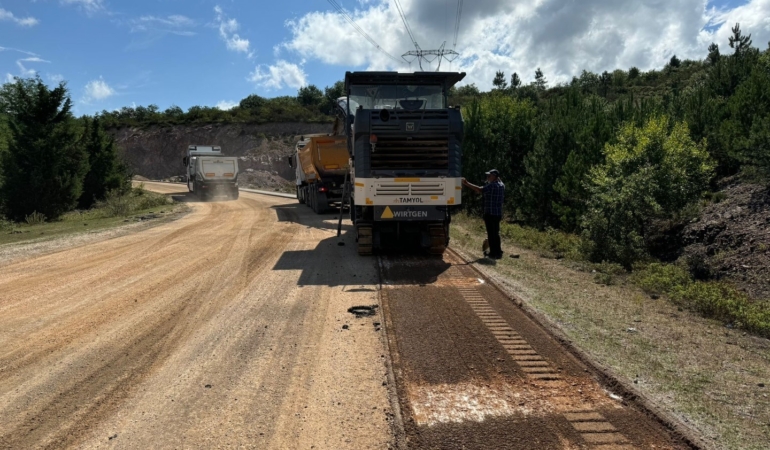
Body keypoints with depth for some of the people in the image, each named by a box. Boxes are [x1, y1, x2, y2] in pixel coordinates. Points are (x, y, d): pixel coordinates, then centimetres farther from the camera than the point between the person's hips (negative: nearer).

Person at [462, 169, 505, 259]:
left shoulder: (492, 185, -15)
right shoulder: (501, 185, 11)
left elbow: (480, 190, -26)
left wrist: (467, 184, -24)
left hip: (490, 214, -9)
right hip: (498, 213, 9)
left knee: (491, 234, -3)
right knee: (496, 233, 18)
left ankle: (494, 253, 0)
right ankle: (498, 252, 25)